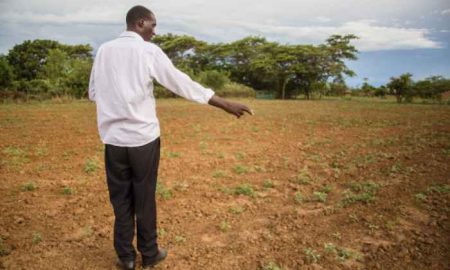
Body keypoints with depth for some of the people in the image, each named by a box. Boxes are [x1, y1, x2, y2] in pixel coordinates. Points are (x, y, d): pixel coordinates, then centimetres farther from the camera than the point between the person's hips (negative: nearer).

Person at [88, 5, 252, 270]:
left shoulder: (104, 50, 6)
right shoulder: (148, 51, -6)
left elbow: (93, 93, 12)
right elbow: (182, 83, -9)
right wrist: (226, 104, -6)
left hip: (113, 137, 3)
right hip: (143, 137, -3)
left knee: (120, 199, 13)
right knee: (145, 199, 10)